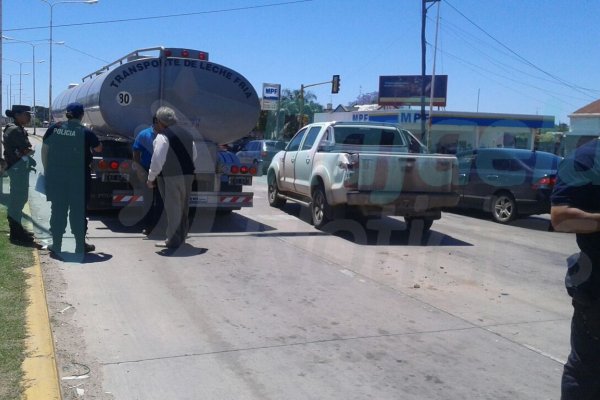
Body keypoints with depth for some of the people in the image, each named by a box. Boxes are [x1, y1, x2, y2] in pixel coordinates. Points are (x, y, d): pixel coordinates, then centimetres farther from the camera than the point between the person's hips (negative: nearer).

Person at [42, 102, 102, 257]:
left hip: (56, 175, 3)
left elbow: (44, 149, 5)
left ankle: (56, 245, 15)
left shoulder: (54, 129, 1)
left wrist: (46, 169, 13)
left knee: (58, 209, 11)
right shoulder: (85, 132, -8)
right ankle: (80, 245, 12)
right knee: (78, 210, 6)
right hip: (79, 176, -3)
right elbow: (99, 148, 4)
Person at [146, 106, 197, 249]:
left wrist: (151, 178, -6)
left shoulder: (162, 136, -11)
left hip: (170, 177, -7)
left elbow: (157, 160, -15)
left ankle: (173, 241, 4)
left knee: (172, 209, -1)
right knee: (183, 208, 17)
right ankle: (182, 236, 29)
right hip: (188, 175, 8)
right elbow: (194, 156, 20)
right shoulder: (187, 134, 14)